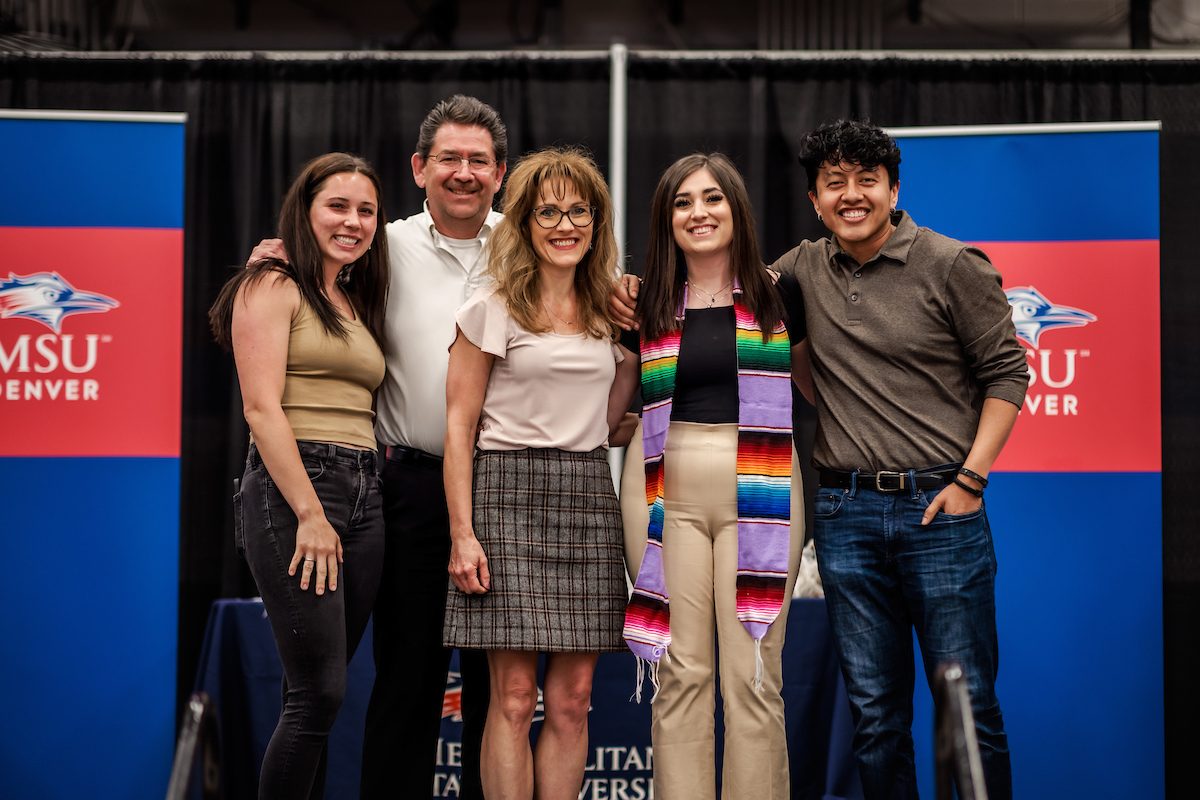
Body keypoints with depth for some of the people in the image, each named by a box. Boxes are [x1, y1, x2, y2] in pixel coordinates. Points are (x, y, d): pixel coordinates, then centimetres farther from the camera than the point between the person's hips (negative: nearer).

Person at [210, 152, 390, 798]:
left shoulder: (358, 303, 22)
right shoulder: (273, 287, -1)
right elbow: (262, 407, -11)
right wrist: (310, 514, -16)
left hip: (363, 494, 7)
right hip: (291, 488, -7)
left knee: (316, 696, 7)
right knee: (318, 694, -11)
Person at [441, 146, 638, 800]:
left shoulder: (610, 313, 15)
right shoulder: (493, 310, 1)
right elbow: (459, 426, -2)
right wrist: (462, 532, -9)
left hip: (587, 498, 4)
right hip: (509, 494, -4)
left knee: (572, 698, 2)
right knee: (514, 697, -6)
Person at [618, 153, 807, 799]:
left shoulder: (778, 297, 7)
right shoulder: (647, 306, 10)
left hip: (758, 497, -1)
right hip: (669, 495, 1)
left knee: (752, 674, -3)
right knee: (681, 674, 2)